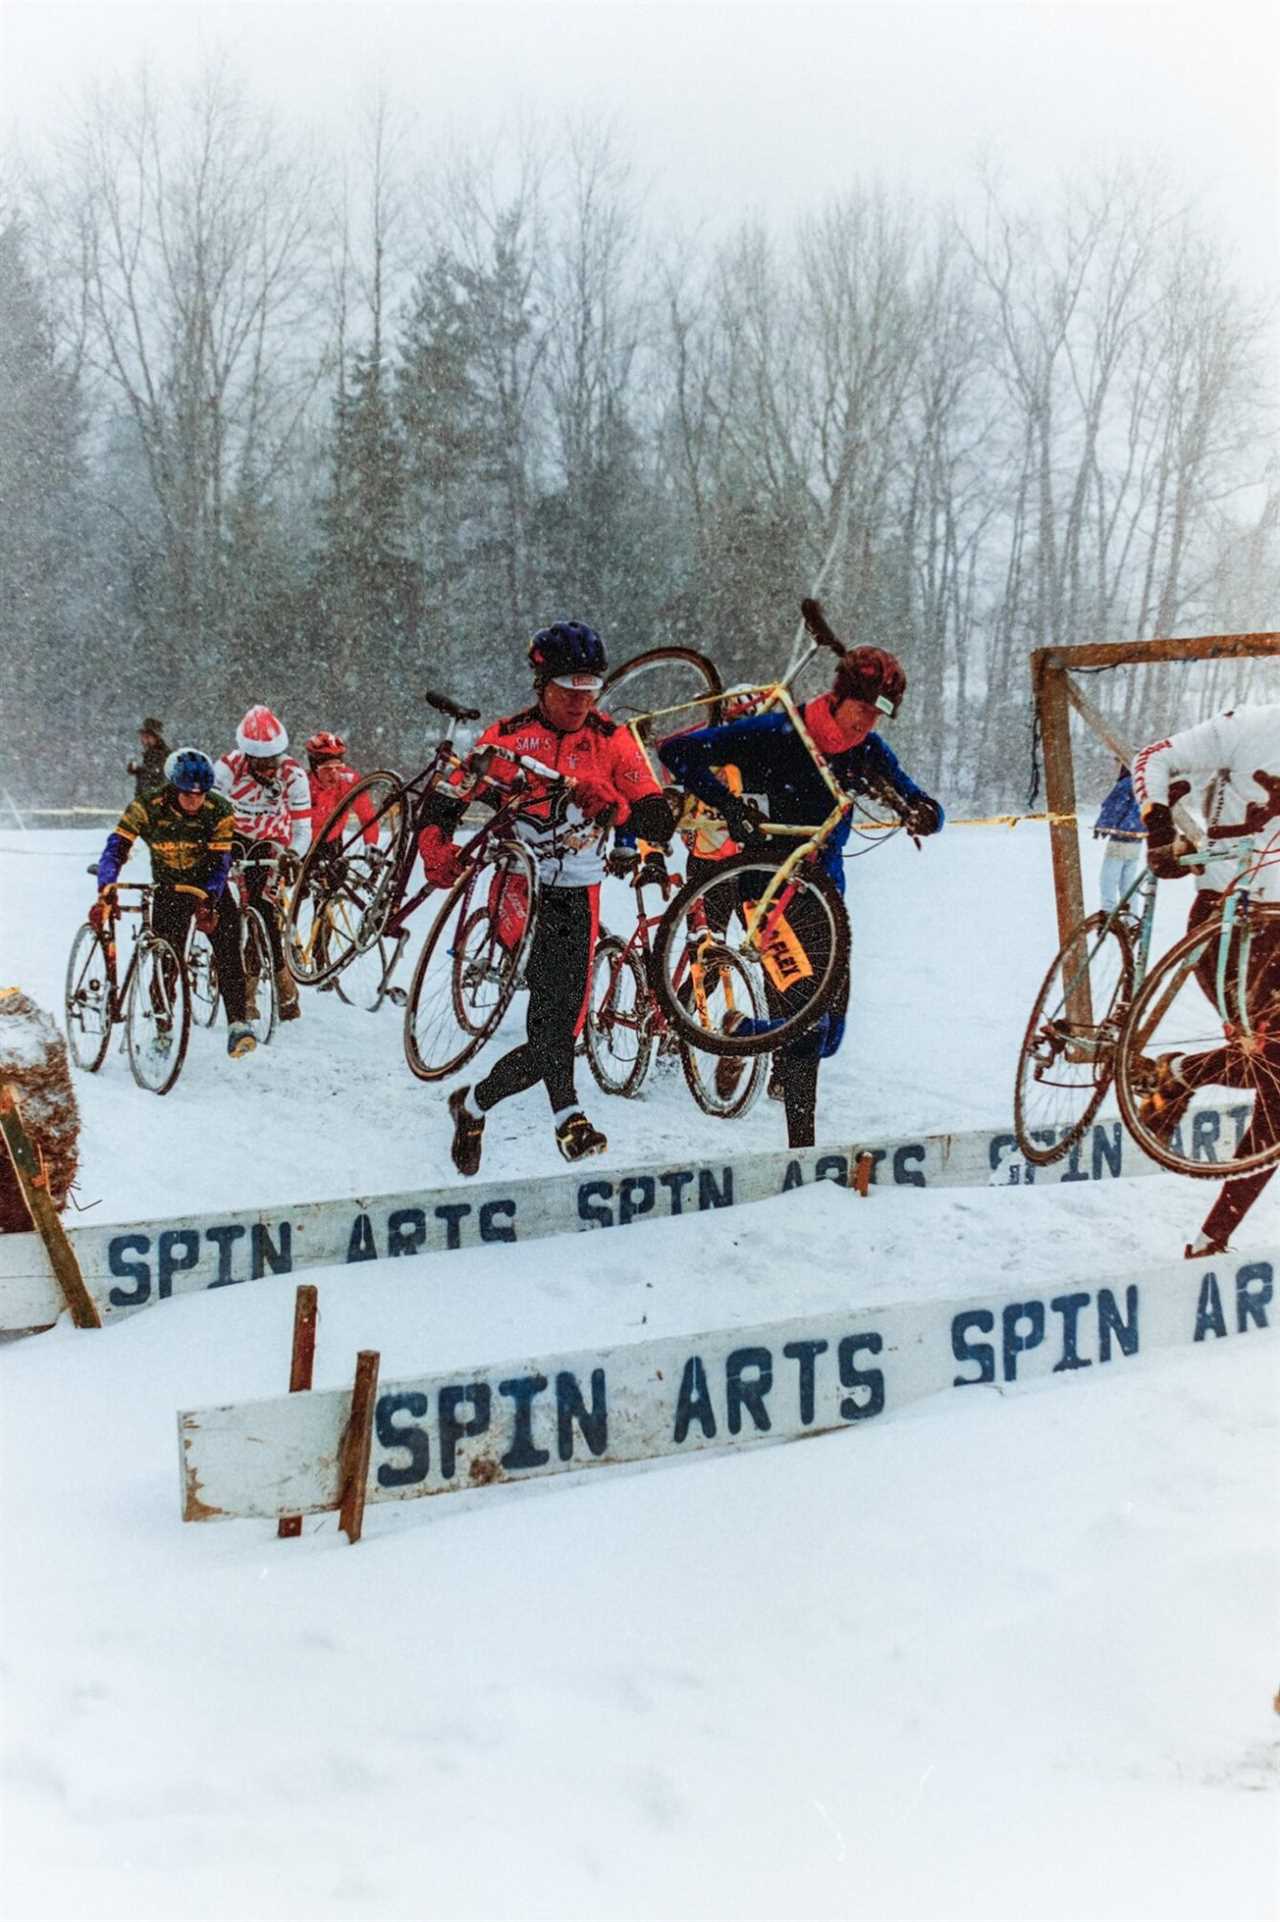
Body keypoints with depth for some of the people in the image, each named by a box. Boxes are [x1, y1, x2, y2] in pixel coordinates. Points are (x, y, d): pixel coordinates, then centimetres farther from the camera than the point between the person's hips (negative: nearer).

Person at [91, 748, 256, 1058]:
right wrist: (106, 893, -42)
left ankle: (237, 1024, -24)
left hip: (210, 890, 0)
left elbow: (220, 864, -19)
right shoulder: (147, 808, -21)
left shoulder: (219, 812, -19)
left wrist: (206, 902, -36)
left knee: (228, 951, -19)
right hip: (169, 890, 0)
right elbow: (116, 849, -26)